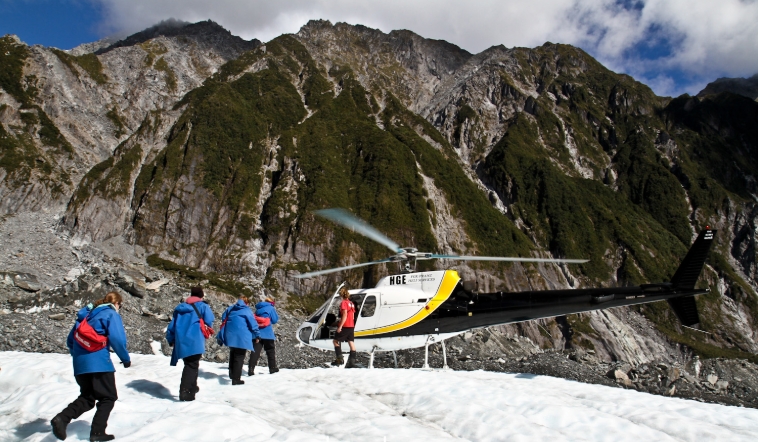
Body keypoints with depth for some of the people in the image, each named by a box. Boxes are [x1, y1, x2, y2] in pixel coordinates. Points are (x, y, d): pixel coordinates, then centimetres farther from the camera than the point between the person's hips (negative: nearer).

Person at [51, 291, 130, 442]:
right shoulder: (111, 314, -3)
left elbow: (70, 339, 20)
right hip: (99, 363, -7)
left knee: (87, 398, 16)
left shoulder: (87, 314, 18)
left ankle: (62, 418, -5)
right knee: (108, 398, 6)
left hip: (80, 365, 7)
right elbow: (117, 339, -12)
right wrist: (126, 359, 0)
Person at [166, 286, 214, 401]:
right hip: (194, 342, -6)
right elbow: (209, 322, -10)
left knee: (189, 365, 20)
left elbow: (172, 326, 19)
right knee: (192, 366, -5)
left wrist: (171, 340, 27)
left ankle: (191, 388, 30)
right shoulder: (203, 306, 3)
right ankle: (185, 391, -16)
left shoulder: (180, 308, 20)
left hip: (181, 342, 6)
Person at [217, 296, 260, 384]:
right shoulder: (247, 310, -4)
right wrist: (257, 335, 1)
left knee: (232, 355, 25)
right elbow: (253, 323, -7)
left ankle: (232, 374, 32)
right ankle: (236, 379, -4)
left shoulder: (230, 309, 15)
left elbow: (223, 320, 18)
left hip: (230, 336, 6)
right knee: (239, 357, -1)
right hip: (241, 337, -6)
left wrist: (221, 336, 25)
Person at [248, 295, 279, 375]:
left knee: (255, 351, 0)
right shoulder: (271, 308, -3)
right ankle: (272, 368, 15)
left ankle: (251, 369, -11)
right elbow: (275, 320, -3)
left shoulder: (258, 308, 15)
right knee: (271, 351, 11)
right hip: (268, 334, -4)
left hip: (257, 333, 4)